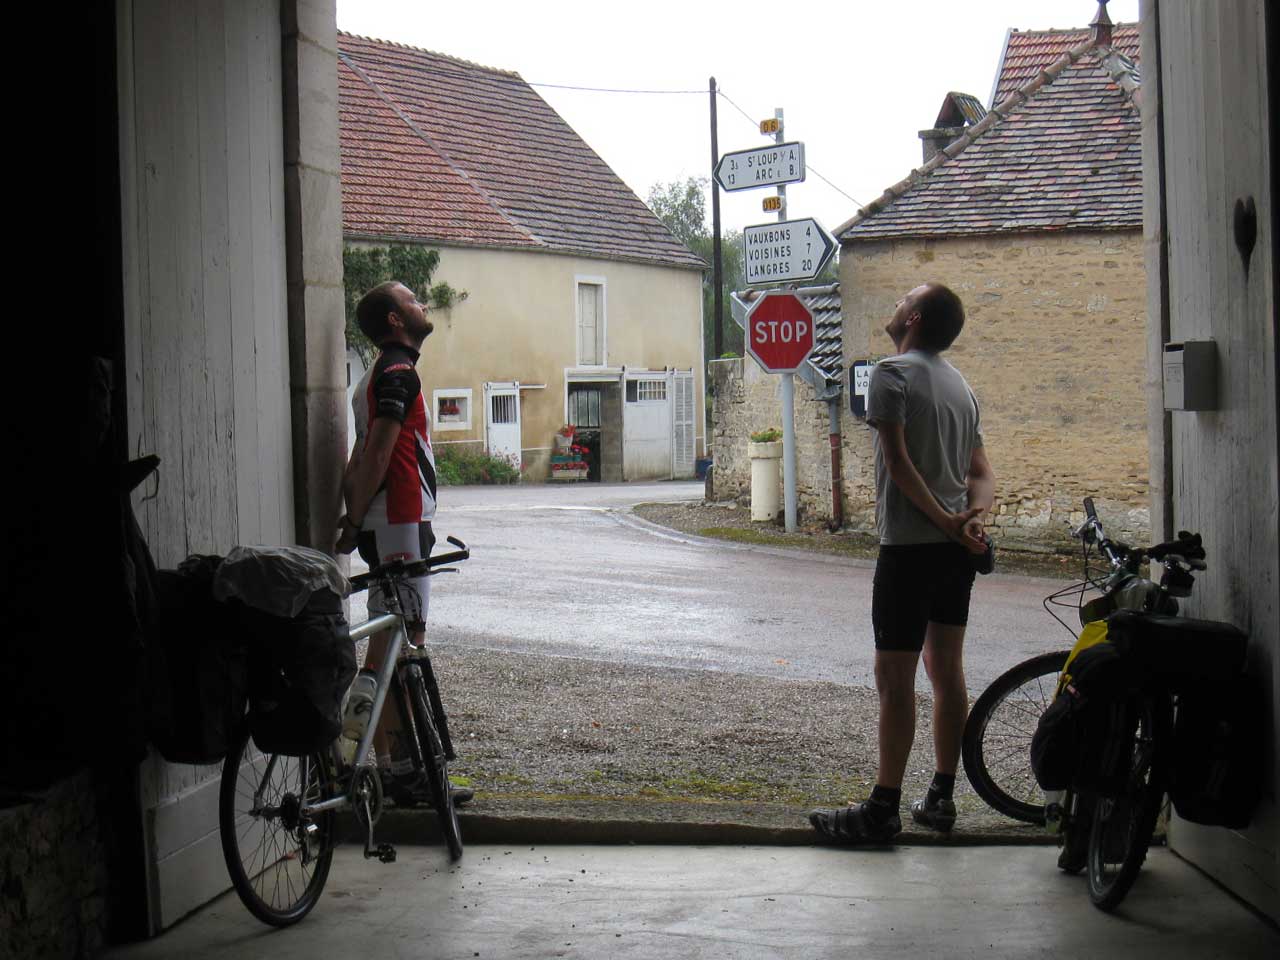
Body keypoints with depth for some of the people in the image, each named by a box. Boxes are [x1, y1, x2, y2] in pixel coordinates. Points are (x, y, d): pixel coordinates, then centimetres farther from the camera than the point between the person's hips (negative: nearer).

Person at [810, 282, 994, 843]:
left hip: (909, 544, -8)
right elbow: (982, 473, 12)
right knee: (946, 670, 12)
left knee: (895, 677, -5)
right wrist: (971, 517, -6)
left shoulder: (893, 373, -9)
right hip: (957, 549, 8)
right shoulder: (961, 385, 17)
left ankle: (883, 810, -3)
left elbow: (899, 461, -17)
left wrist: (945, 522, -14)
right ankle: (940, 799, 18)